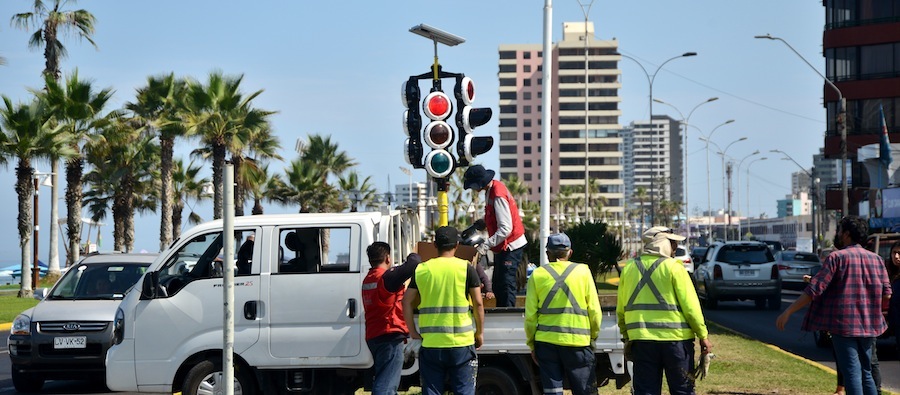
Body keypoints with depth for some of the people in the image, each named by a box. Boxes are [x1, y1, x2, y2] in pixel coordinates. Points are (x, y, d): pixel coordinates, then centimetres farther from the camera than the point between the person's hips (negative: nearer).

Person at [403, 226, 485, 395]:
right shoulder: (466, 268, -2)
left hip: (430, 344, 2)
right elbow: (478, 303, -3)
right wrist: (479, 333, 7)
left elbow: (407, 302, 2)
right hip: (461, 343, -2)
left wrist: (413, 331, 9)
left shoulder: (422, 269, 4)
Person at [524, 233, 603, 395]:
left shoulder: (537, 275, 3)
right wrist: (593, 336, 16)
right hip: (578, 341, -1)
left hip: (546, 341, 1)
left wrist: (532, 344, 12)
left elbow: (530, 315, 1)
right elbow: (595, 311, 1)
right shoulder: (583, 271, 3)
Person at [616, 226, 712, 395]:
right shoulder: (673, 267, -7)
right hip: (675, 338, -3)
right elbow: (690, 305, -8)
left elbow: (621, 309, 11)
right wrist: (703, 336, -1)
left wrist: (626, 336, 21)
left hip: (641, 340, 3)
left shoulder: (629, 268, 7)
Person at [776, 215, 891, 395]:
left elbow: (814, 290, -14)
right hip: (868, 326, 6)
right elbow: (886, 293, 7)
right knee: (866, 374, 15)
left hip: (844, 325, -5)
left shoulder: (837, 257, -8)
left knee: (852, 374, -5)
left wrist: (788, 312, -11)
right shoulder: (876, 259, 8)